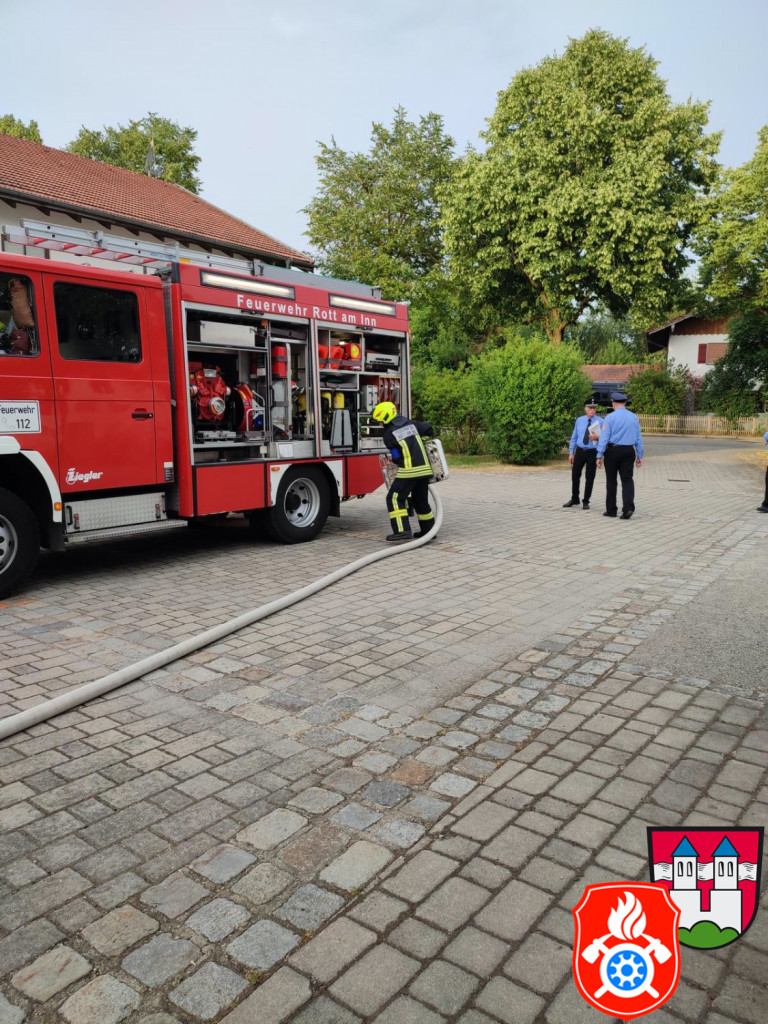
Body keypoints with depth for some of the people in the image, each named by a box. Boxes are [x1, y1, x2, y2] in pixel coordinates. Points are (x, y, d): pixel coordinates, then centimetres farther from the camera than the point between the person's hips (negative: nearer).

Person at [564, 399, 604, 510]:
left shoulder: (600, 421, -3)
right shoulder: (579, 420, 5)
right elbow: (574, 437, 8)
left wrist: (597, 437, -24)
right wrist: (571, 453, 4)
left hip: (593, 452, -2)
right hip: (580, 451, 3)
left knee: (589, 478, 3)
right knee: (575, 476, 8)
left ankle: (586, 501, 16)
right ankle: (574, 499, 24)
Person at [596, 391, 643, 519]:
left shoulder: (610, 417, -7)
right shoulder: (634, 417, 6)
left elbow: (604, 437, -10)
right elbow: (639, 438, 9)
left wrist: (599, 456, -8)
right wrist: (639, 456, 14)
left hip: (613, 451, -3)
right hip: (629, 451, 3)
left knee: (611, 481, 7)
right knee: (627, 480, 4)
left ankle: (611, 510, 14)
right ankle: (628, 508, -14)